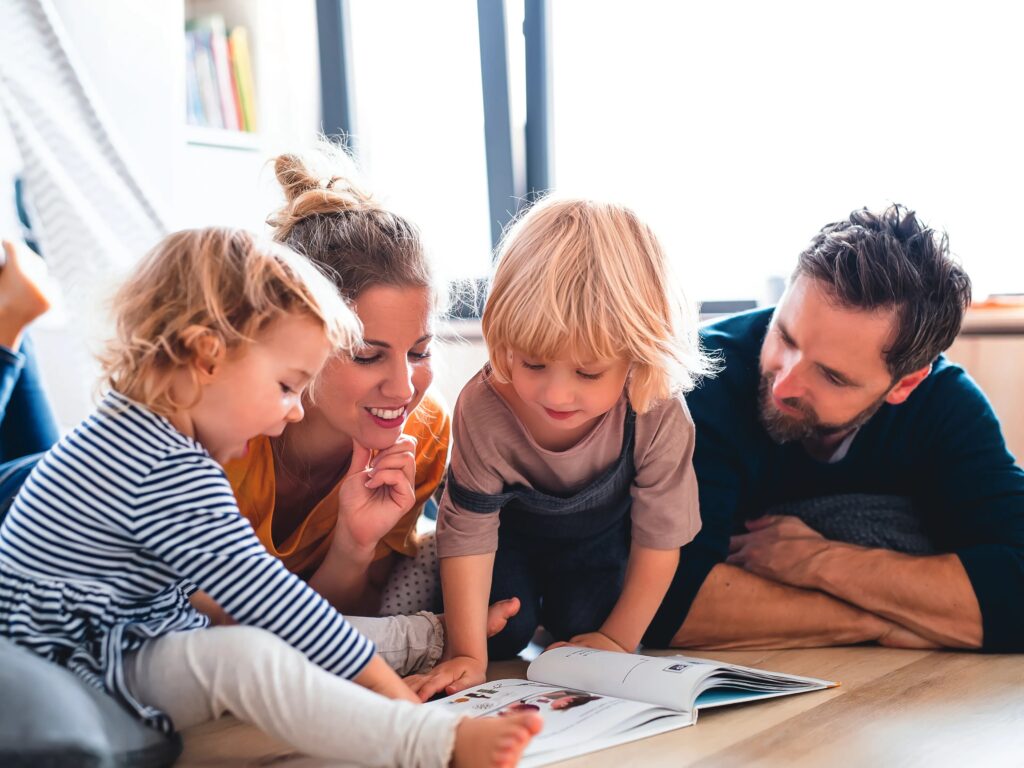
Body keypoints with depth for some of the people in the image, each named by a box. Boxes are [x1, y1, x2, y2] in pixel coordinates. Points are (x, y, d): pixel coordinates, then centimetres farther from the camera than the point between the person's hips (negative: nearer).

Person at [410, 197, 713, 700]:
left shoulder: (658, 415, -37)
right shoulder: (484, 408, -39)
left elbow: (659, 538, -22)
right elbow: (468, 531, -29)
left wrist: (618, 639, -17)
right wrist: (467, 655, -29)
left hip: (602, 535, 1)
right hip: (512, 528, -1)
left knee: (583, 623, -12)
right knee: (501, 634, -14)